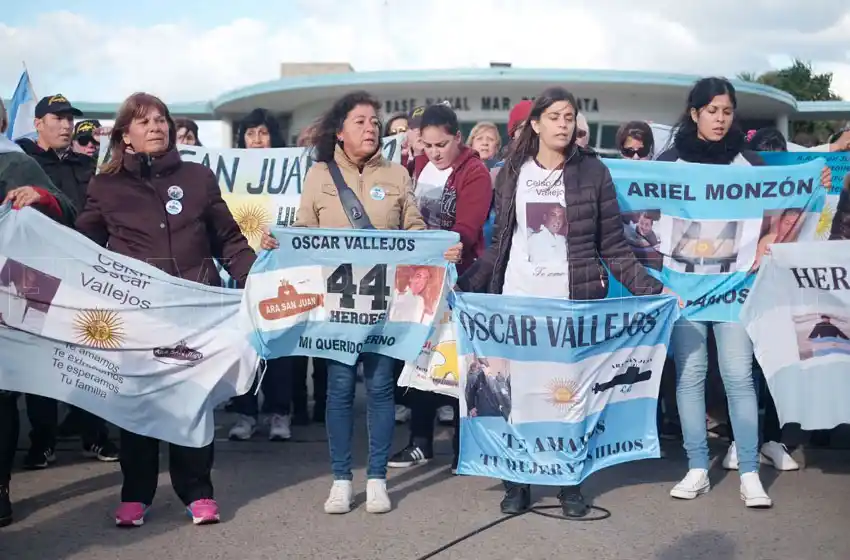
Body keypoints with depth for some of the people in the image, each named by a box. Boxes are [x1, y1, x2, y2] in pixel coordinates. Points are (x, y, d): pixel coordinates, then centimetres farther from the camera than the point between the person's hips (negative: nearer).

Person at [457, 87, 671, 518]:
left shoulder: (593, 171, 2)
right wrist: (464, 285, 3)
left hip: (575, 302, -1)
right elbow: (500, 245, 10)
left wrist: (652, 289, -8)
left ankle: (570, 484, 17)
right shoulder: (512, 173, 7)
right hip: (518, 300, 1)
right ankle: (517, 482, 15)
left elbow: (613, 247, 1)